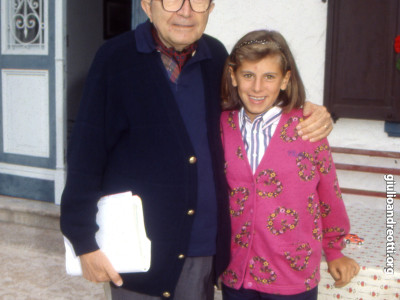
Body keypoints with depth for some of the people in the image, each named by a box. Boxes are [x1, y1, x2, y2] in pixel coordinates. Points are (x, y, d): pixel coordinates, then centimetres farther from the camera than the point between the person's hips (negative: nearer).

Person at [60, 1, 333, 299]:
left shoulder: (216, 56, 2)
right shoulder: (116, 58, -10)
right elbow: (86, 153, -9)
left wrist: (311, 115, -1)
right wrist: (85, 240, -9)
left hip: (203, 247, 4)